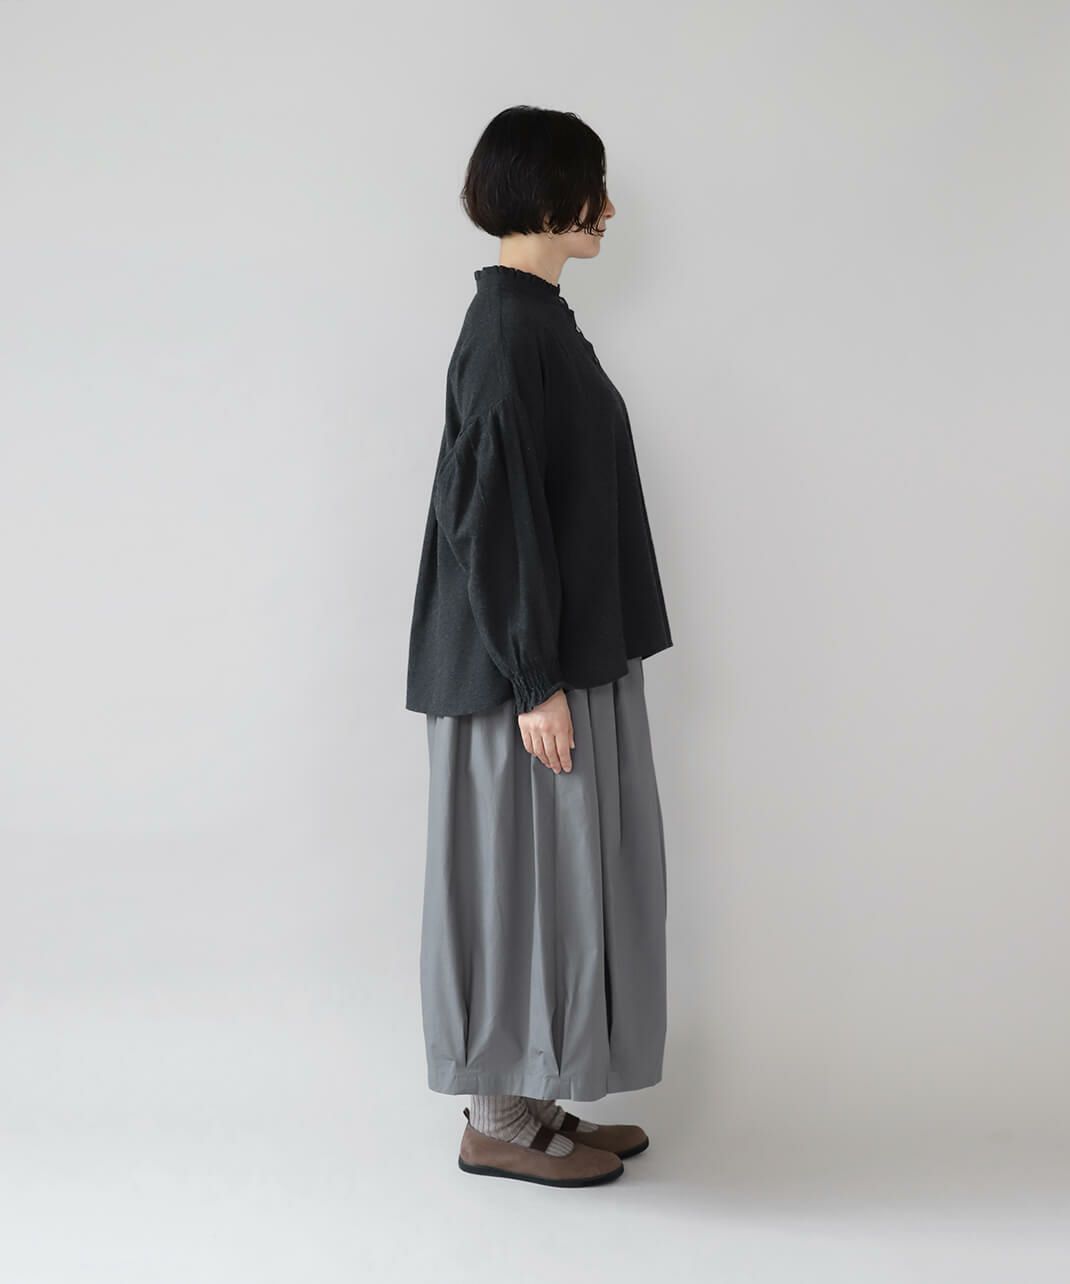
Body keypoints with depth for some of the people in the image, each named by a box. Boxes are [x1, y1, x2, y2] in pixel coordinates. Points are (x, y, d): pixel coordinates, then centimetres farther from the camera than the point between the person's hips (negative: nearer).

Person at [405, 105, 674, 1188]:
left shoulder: (533, 317, 14)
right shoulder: (509, 329, -17)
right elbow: (495, 513, -21)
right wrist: (537, 681, -21)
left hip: (565, 652, 10)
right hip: (526, 664, -10)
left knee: (559, 875, 14)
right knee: (521, 874, 0)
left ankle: (531, 1101, 26)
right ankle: (497, 1122, 14)